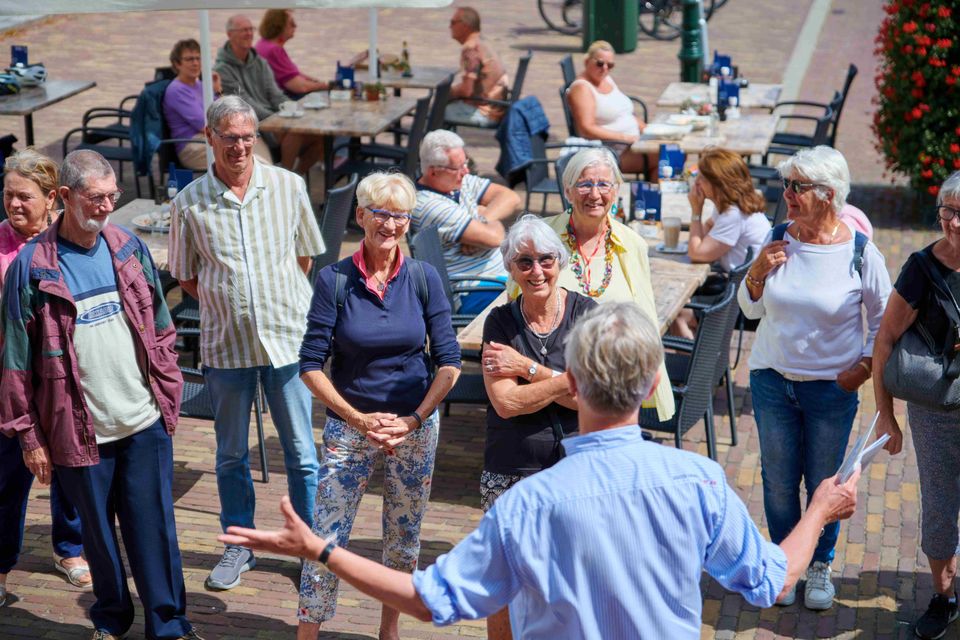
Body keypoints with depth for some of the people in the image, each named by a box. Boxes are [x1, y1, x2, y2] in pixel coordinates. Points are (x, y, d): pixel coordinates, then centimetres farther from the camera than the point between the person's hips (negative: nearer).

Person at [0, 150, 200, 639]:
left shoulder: (130, 248, 3)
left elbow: (160, 331, 11)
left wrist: (169, 396, 9)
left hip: (145, 422, 2)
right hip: (80, 430, -2)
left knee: (153, 525, 5)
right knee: (97, 528, 12)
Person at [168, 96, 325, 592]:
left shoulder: (288, 187, -1)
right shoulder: (189, 203, -3)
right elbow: (185, 278, 7)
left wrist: (281, 303, 4)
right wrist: (228, 303, -3)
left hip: (288, 337, 0)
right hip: (226, 344, 0)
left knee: (301, 454, 7)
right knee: (231, 454, 13)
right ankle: (239, 546, 28)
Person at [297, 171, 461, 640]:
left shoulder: (423, 278, -5)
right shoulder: (334, 280, -10)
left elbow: (449, 360, -2)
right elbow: (311, 365, -9)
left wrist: (415, 420, -11)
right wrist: (359, 419, -15)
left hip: (415, 426, 2)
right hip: (349, 425, -2)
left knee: (404, 536, 13)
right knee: (327, 536, -3)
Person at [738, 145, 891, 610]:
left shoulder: (860, 253, -12)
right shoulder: (776, 241, -5)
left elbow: (883, 317, 2)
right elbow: (751, 309, 6)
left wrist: (864, 367, -7)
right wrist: (757, 274, -13)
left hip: (832, 387, -2)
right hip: (772, 380, 2)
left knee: (825, 482, 11)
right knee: (779, 480, 12)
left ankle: (820, 566, 33)